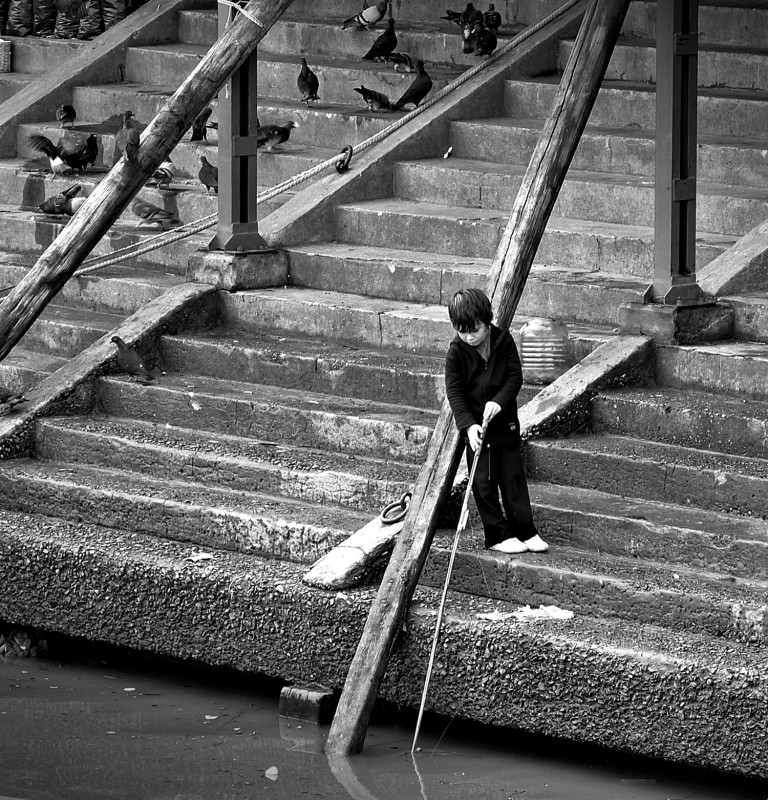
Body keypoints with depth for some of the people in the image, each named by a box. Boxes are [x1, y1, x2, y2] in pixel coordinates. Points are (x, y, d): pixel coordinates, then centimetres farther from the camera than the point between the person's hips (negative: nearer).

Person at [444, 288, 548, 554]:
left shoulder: (503, 341, -5)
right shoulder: (456, 353, -10)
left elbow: (515, 376, -4)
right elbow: (454, 392, -12)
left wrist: (499, 401, -21)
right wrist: (469, 425, -23)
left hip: (505, 421, 2)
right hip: (475, 427, -2)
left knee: (513, 477, 7)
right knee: (484, 483, 0)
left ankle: (525, 531, 14)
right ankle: (498, 535, 9)